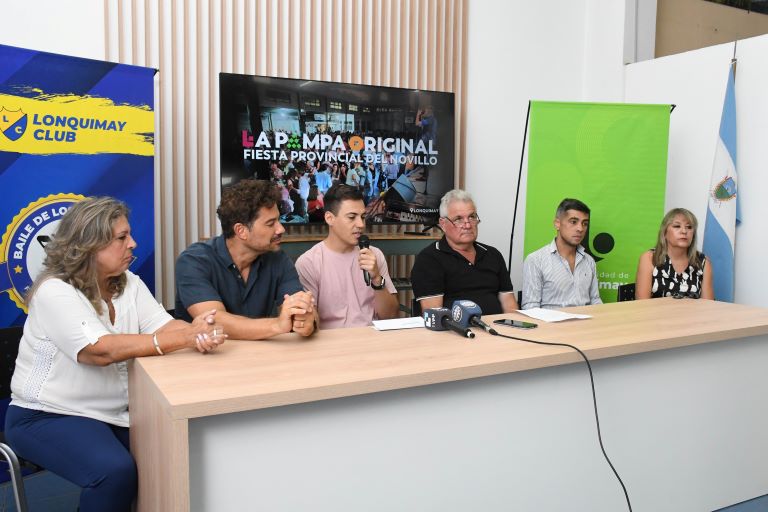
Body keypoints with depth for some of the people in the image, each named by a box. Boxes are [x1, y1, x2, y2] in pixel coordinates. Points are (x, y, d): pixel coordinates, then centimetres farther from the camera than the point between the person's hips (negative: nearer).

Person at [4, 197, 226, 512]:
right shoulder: (55, 291, -18)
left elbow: (164, 325, -9)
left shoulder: (129, 283, 4)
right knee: (115, 472, -29)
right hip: (48, 416, -6)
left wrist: (200, 333, -33)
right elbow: (101, 350, -31)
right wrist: (185, 338, -38)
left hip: (114, 413, 6)